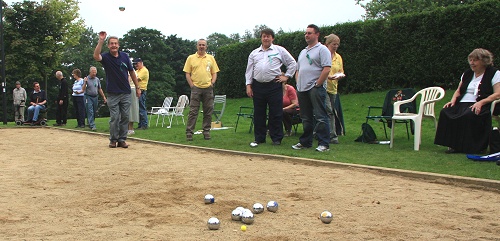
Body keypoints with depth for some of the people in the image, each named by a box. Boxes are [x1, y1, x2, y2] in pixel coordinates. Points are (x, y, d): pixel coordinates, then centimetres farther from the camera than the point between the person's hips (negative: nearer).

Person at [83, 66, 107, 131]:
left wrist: (104, 97, 14)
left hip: (95, 97, 5)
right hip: (88, 97, -5)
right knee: (90, 112, -10)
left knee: (94, 112, 9)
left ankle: (90, 123, 24)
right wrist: (85, 82, -26)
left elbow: (100, 89, 17)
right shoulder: (86, 79, -4)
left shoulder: (97, 79, 10)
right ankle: (92, 126, -14)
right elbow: (83, 89, -11)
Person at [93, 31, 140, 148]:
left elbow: (132, 72, 11)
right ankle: (113, 140, 10)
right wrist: (101, 40, -34)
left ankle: (122, 139, 13)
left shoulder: (125, 56, 5)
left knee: (125, 117, 4)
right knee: (114, 118, 0)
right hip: (113, 93, -2)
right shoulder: (106, 57, -2)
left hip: (126, 93, 3)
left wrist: (137, 87, 10)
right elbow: (96, 56, -27)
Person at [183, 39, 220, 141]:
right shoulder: (191, 58, 5)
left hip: (208, 88, 2)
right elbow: (187, 73, 4)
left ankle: (206, 131, 14)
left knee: (208, 111, 5)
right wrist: (191, 85, -5)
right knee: (193, 111, -3)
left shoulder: (211, 58, 11)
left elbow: (214, 73, 13)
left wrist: (212, 83, -1)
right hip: (196, 88, -2)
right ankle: (189, 132, 0)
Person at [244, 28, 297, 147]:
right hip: (258, 86, 3)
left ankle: (276, 138, 8)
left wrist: (286, 76, 4)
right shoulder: (254, 53, 15)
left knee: (276, 114, -1)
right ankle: (259, 138, 15)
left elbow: (292, 63, 12)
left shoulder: (279, 50, 7)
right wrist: (248, 85, 6)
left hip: (274, 85, -3)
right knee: (258, 114, 6)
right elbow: (249, 70, 14)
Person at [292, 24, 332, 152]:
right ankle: (305, 142, 20)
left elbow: (326, 69, -14)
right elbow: (298, 70, 26)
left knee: (320, 117, -8)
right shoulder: (303, 52, 22)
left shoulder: (322, 49, -3)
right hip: (302, 89, 8)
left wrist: (317, 84, -15)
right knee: (306, 118, 13)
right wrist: (298, 84, 11)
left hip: (316, 89, -8)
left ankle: (324, 144, -5)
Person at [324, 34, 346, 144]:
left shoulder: (338, 57, 16)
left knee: (332, 112, 7)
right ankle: (332, 136, -9)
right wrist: (327, 76, -21)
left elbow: (341, 72, 20)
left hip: (333, 88, 7)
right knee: (329, 111, -13)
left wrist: (340, 76, -3)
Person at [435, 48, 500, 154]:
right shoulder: (467, 73, 22)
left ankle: (470, 146, -23)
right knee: (445, 112, -24)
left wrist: (481, 102, -20)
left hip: (481, 105, -5)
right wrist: (453, 100, 1)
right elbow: (458, 91, 24)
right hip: (462, 104, 5)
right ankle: (453, 144, -22)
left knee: (469, 115, -38)